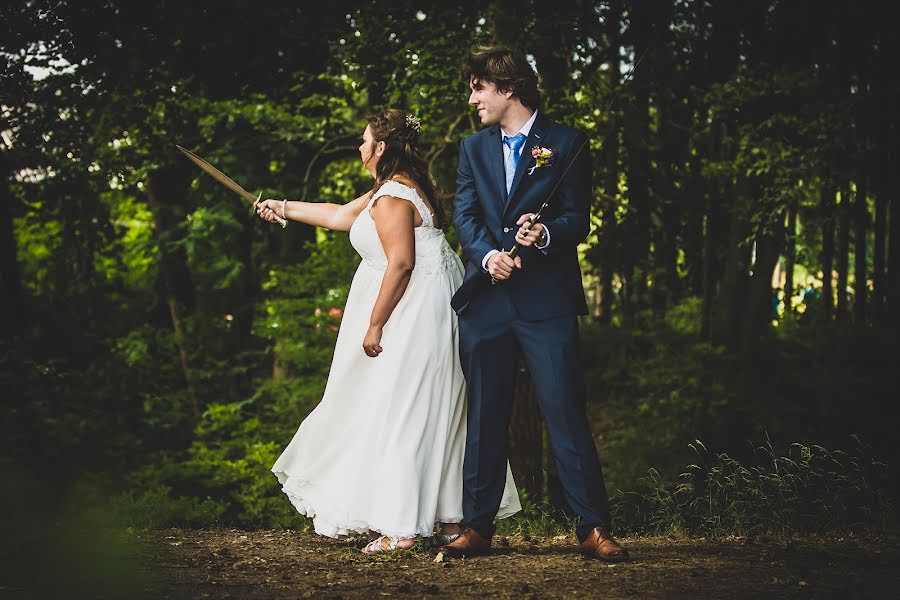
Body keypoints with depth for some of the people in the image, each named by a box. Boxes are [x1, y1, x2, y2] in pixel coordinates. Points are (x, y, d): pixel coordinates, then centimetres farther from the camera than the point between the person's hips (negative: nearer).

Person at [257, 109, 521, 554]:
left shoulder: (391, 199, -15)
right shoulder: (402, 187, 18)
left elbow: (400, 264, -22)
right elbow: (341, 216, 28)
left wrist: (375, 325, -18)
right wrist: (283, 208, 34)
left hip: (412, 316, -11)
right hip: (432, 314, 11)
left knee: (399, 413, -8)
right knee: (434, 415, 11)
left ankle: (403, 528, -9)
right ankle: (449, 517, 15)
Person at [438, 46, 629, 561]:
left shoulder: (567, 144, 3)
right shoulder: (474, 149, 16)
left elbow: (578, 219, -3)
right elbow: (465, 216, 6)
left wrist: (545, 234, -25)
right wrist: (488, 254, -14)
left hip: (547, 300, -4)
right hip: (485, 300, 4)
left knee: (566, 413, -8)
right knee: (485, 417, 8)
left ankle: (594, 528, -2)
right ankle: (478, 527, 15)